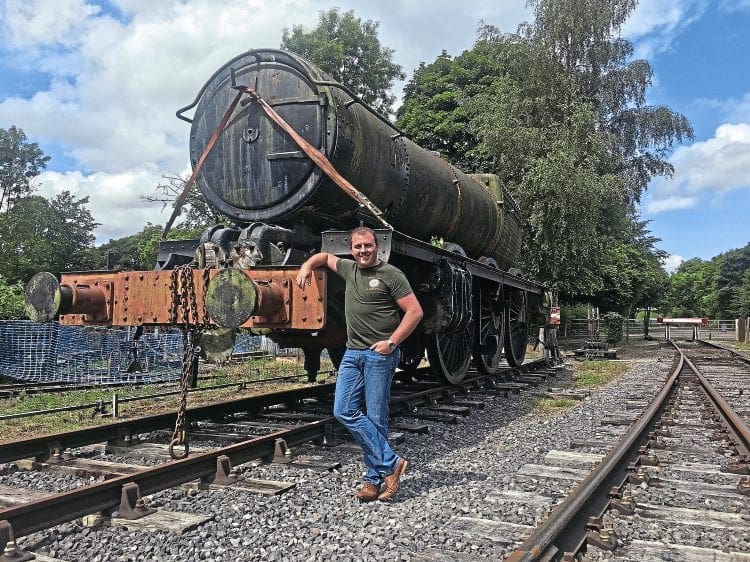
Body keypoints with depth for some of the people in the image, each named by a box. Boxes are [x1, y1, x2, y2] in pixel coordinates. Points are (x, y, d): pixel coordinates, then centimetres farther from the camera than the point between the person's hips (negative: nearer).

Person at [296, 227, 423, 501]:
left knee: (376, 419, -3)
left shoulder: (390, 274, -4)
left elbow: (415, 311, -8)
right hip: (352, 353, 7)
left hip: (380, 355, -6)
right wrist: (307, 265, 13)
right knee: (344, 411, -2)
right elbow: (325, 256, 33)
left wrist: (391, 342, -14)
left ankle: (375, 478, 9)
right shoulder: (349, 269, 14)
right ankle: (390, 463, 3)